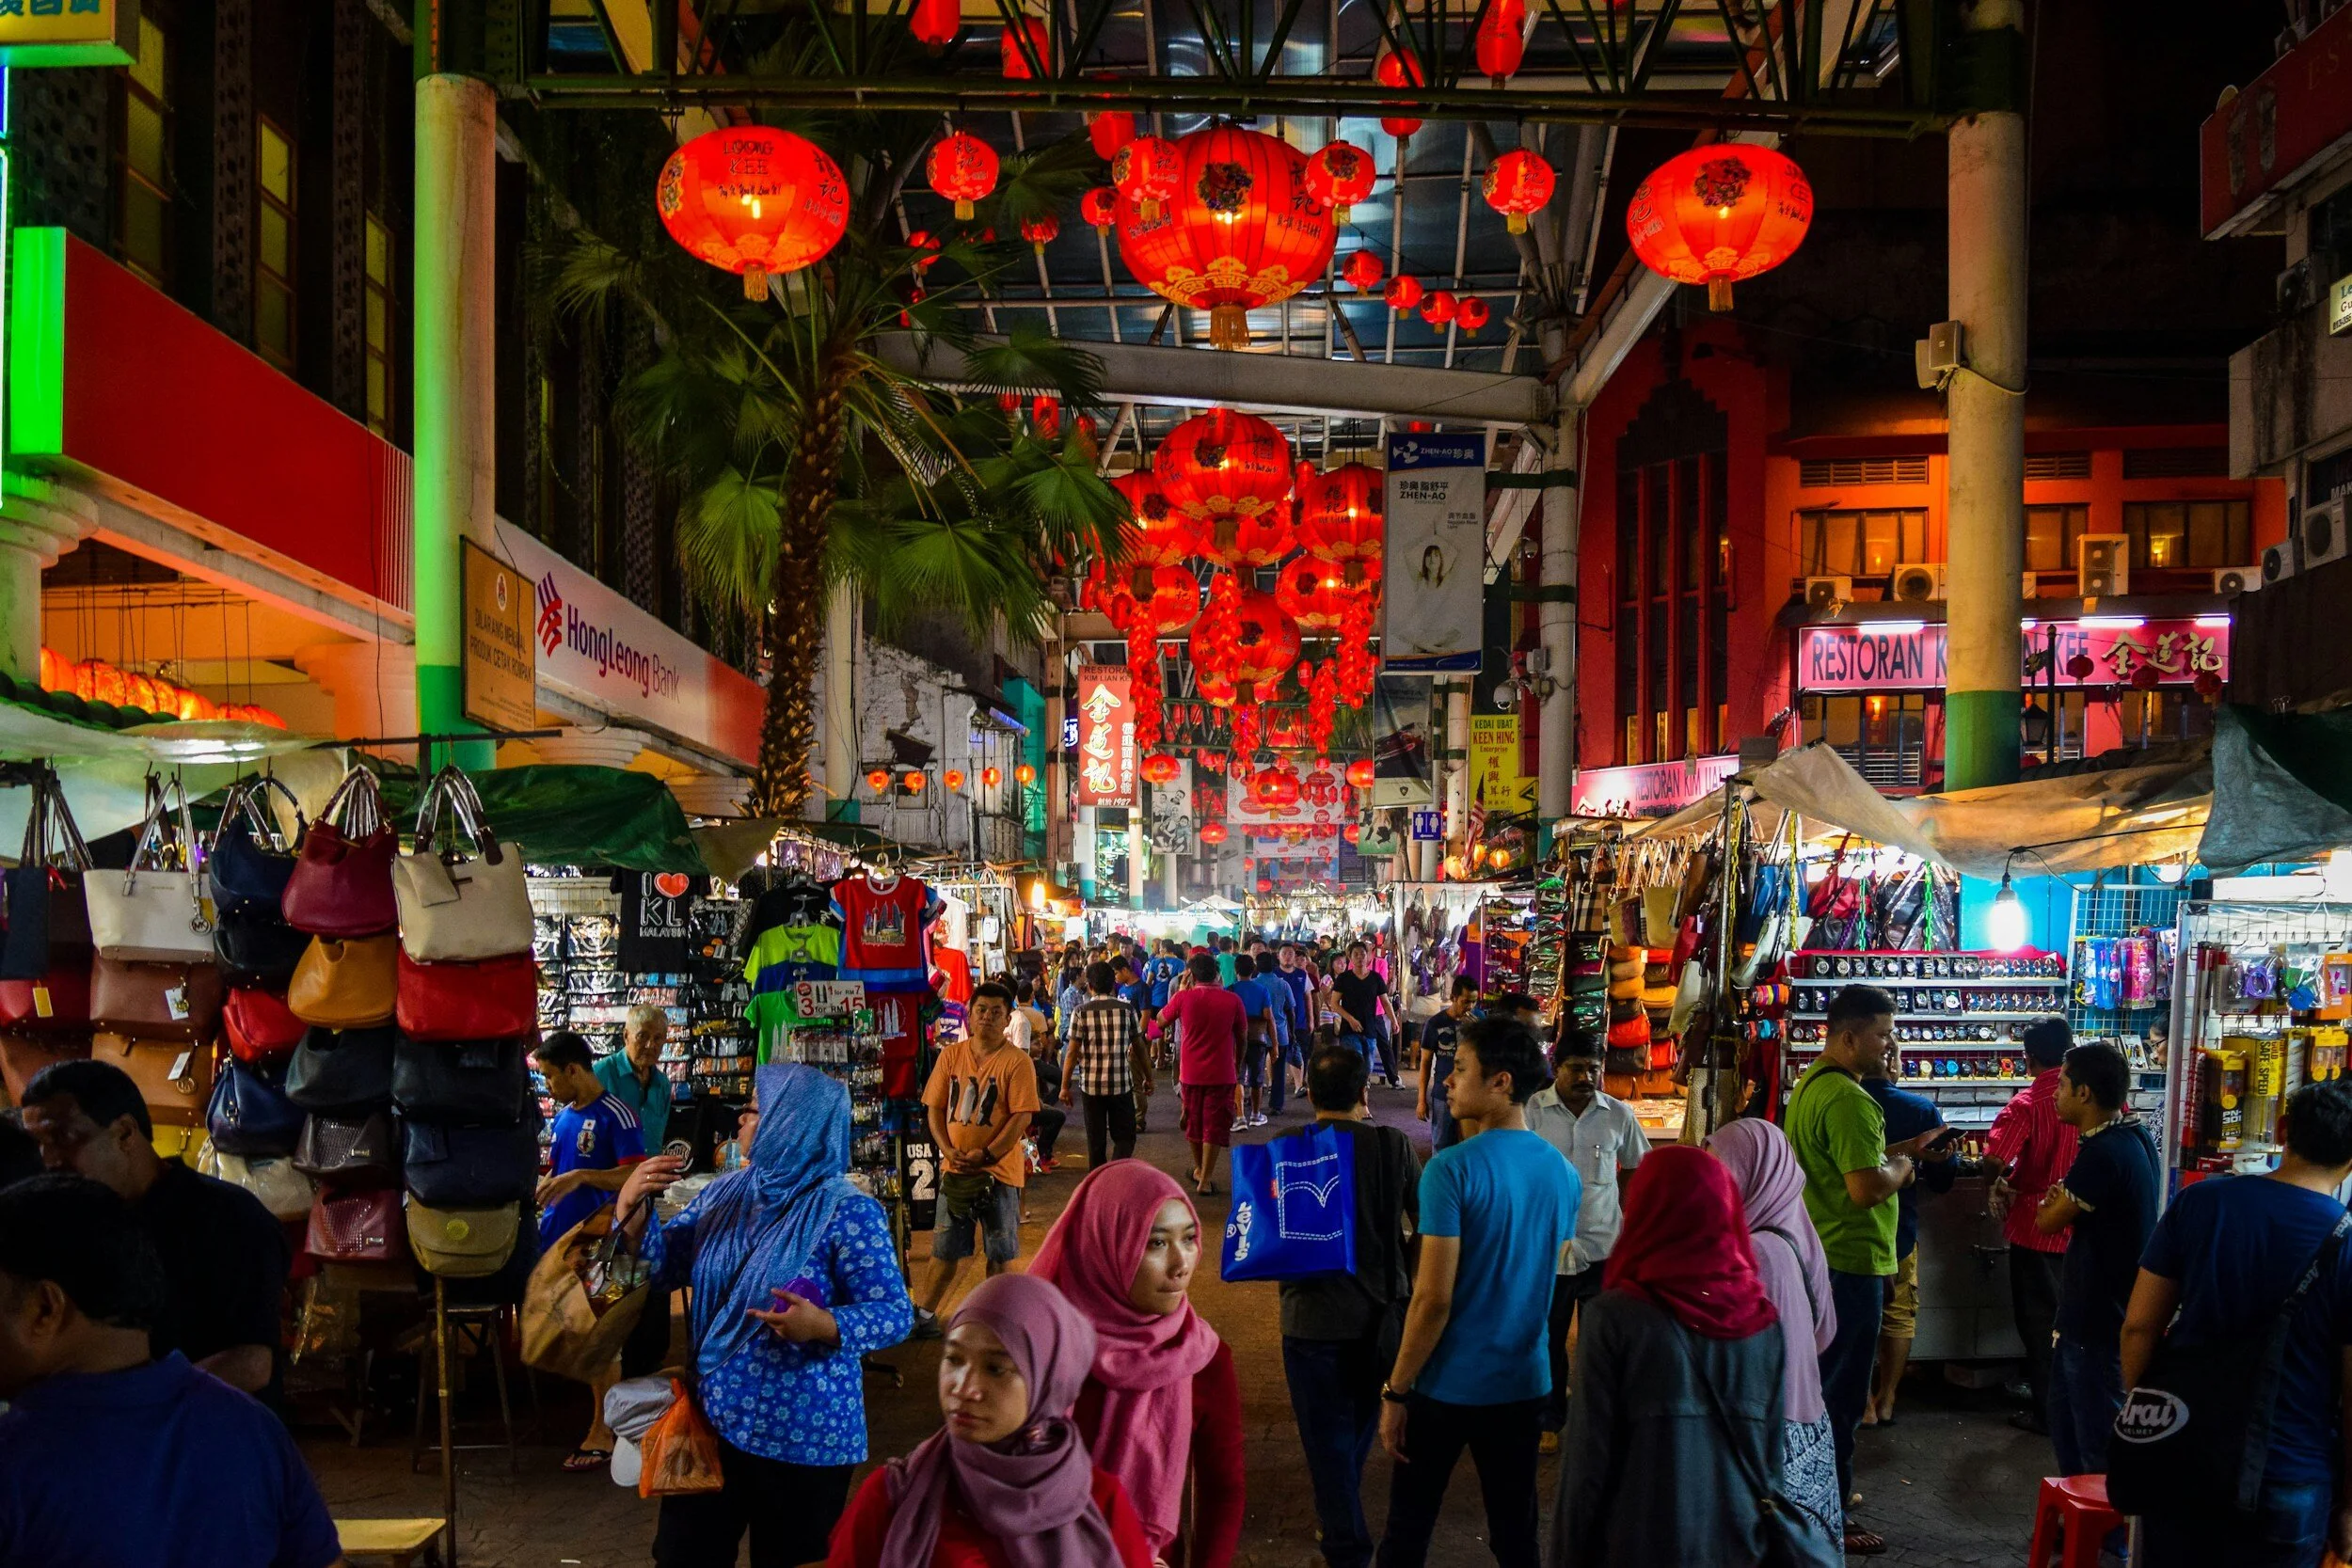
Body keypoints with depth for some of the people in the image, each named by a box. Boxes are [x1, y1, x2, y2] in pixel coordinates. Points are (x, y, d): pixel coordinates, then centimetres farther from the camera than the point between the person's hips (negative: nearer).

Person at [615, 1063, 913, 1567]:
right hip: (714, 1418, 6)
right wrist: (632, 1208, -9)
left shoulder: (848, 1213, -16)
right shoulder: (726, 1193, 4)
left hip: (803, 1435, -6)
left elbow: (896, 1314, -17)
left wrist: (823, 1326, -34)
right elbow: (665, 1266, 9)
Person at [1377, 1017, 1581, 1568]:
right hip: (1524, 1383, 5)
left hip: (1448, 1385, -5)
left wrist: (1396, 1390, -10)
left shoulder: (1452, 1169, -18)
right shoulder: (1563, 1173, 0)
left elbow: (1434, 1298, -19)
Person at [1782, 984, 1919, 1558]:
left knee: (1819, 1385, 18)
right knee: (1840, 1396, -1)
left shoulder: (1808, 1086, 11)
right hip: (1851, 1263, -10)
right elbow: (1867, 1188, -27)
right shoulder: (1848, 1099, -22)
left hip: (1815, 1256, 10)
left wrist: (1890, 1152, 12)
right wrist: (1901, 1166, -8)